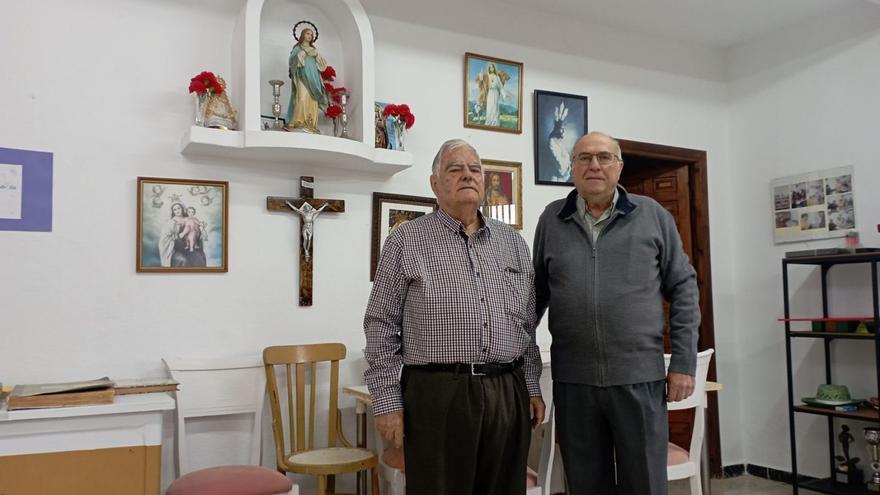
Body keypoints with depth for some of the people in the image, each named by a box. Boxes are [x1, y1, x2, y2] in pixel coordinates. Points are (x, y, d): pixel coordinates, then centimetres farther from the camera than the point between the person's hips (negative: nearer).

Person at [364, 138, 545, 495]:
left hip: (508, 395, 4)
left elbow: (527, 325, 17)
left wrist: (532, 386, 12)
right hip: (436, 395, -4)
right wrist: (387, 402, -7)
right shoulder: (406, 241, 0)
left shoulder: (513, 243, 14)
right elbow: (382, 327, -3)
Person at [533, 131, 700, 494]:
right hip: (572, 379, 1)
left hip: (640, 375, -1)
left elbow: (683, 288, 4)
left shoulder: (652, 216, 3)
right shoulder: (552, 220, 6)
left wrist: (684, 363, -2)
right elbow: (537, 293, 11)